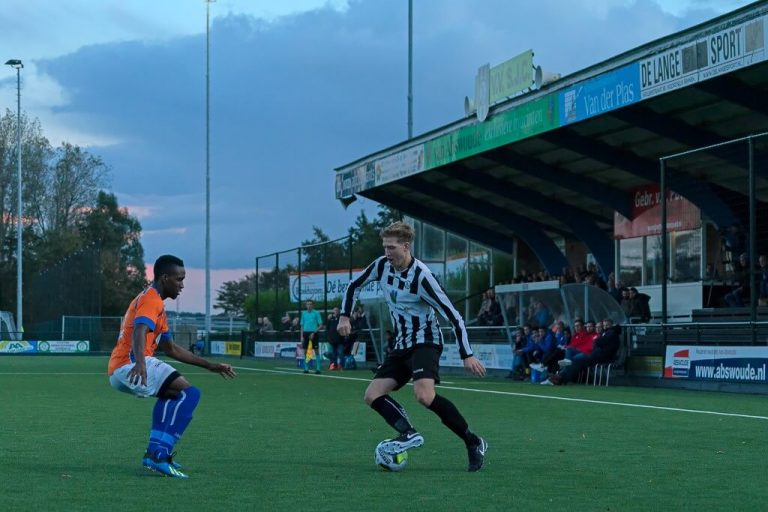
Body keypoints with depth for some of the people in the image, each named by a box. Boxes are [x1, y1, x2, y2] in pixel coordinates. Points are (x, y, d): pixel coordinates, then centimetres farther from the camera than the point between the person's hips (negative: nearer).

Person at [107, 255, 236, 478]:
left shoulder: (153, 301, 26)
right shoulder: (151, 299, -6)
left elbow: (171, 349, 31)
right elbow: (139, 331, -27)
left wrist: (209, 365, 29)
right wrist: (140, 363, -46)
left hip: (118, 371, 11)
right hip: (130, 365, -11)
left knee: (171, 393, 32)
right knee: (190, 393, -16)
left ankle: (156, 450, 17)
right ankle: (158, 454, -24)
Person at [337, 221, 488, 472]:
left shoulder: (421, 276, -20)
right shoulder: (382, 265, 0)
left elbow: (453, 315, -20)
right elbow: (354, 285, 19)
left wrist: (467, 355, -24)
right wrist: (344, 316, 5)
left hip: (425, 341, -8)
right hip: (401, 345, 8)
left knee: (424, 396, -30)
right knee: (372, 396, -6)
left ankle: (473, 442, -18)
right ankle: (409, 433, -19)